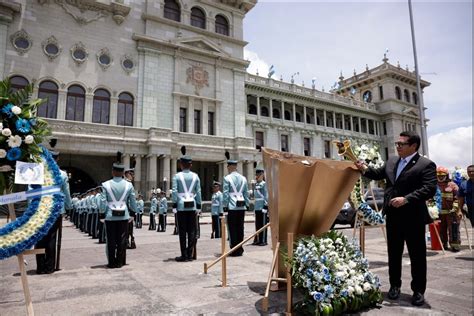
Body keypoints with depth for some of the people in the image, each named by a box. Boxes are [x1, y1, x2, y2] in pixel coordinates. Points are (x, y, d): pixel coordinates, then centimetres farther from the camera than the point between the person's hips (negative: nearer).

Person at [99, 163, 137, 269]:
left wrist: (103, 212, 10)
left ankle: (112, 263, 14)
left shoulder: (106, 185, -5)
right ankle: (120, 262, 14)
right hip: (123, 216, 1)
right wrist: (135, 210, 20)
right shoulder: (128, 185, -1)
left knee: (111, 240, 8)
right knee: (122, 239, 8)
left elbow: (103, 201, -5)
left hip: (110, 216, -1)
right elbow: (132, 202, 3)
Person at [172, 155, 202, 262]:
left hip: (181, 206, -2)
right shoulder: (195, 176, 4)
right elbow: (198, 192, 4)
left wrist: (174, 206, -2)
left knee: (182, 231, 4)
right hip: (192, 206, 2)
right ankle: (190, 254, 12)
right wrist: (198, 206, 10)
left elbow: (174, 192, -7)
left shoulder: (177, 176, -3)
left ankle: (184, 255, 7)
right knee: (192, 231, 7)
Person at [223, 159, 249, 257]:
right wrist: (247, 205, 16)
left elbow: (225, 193, -7)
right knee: (240, 228, 10)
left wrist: (225, 205, -2)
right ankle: (240, 250, 16)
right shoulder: (243, 178, 9)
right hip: (242, 207, 5)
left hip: (232, 207, -5)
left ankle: (234, 250, 4)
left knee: (232, 229, 2)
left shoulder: (227, 178, -5)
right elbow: (246, 193, 11)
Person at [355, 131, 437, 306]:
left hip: (413, 217, -6)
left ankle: (418, 290, 22)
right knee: (394, 253, 15)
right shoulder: (391, 161, 11)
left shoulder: (426, 165, -9)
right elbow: (378, 173, 21)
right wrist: (365, 169, 1)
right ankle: (395, 285, 30)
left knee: (417, 255, 7)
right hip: (393, 215, 6)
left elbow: (429, 189, -19)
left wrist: (406, 199, -27)